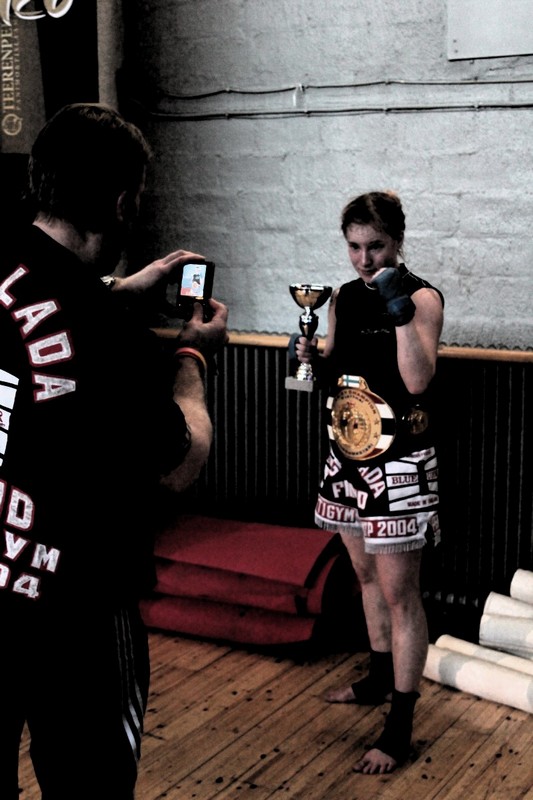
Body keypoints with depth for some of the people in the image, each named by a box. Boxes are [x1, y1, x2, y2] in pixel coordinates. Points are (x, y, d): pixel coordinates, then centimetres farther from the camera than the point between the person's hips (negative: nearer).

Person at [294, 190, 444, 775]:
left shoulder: (422, 297, -12)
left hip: (399, 463, -7)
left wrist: (399, 309, -31)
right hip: (346, 454, 7)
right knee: (367, 576, 20)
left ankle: (400, 730, 3)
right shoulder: (343, 298, 8)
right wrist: (312, 358, -4)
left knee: (399, 592, -4)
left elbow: (418, 380, -24)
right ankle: (381, 678, 39)